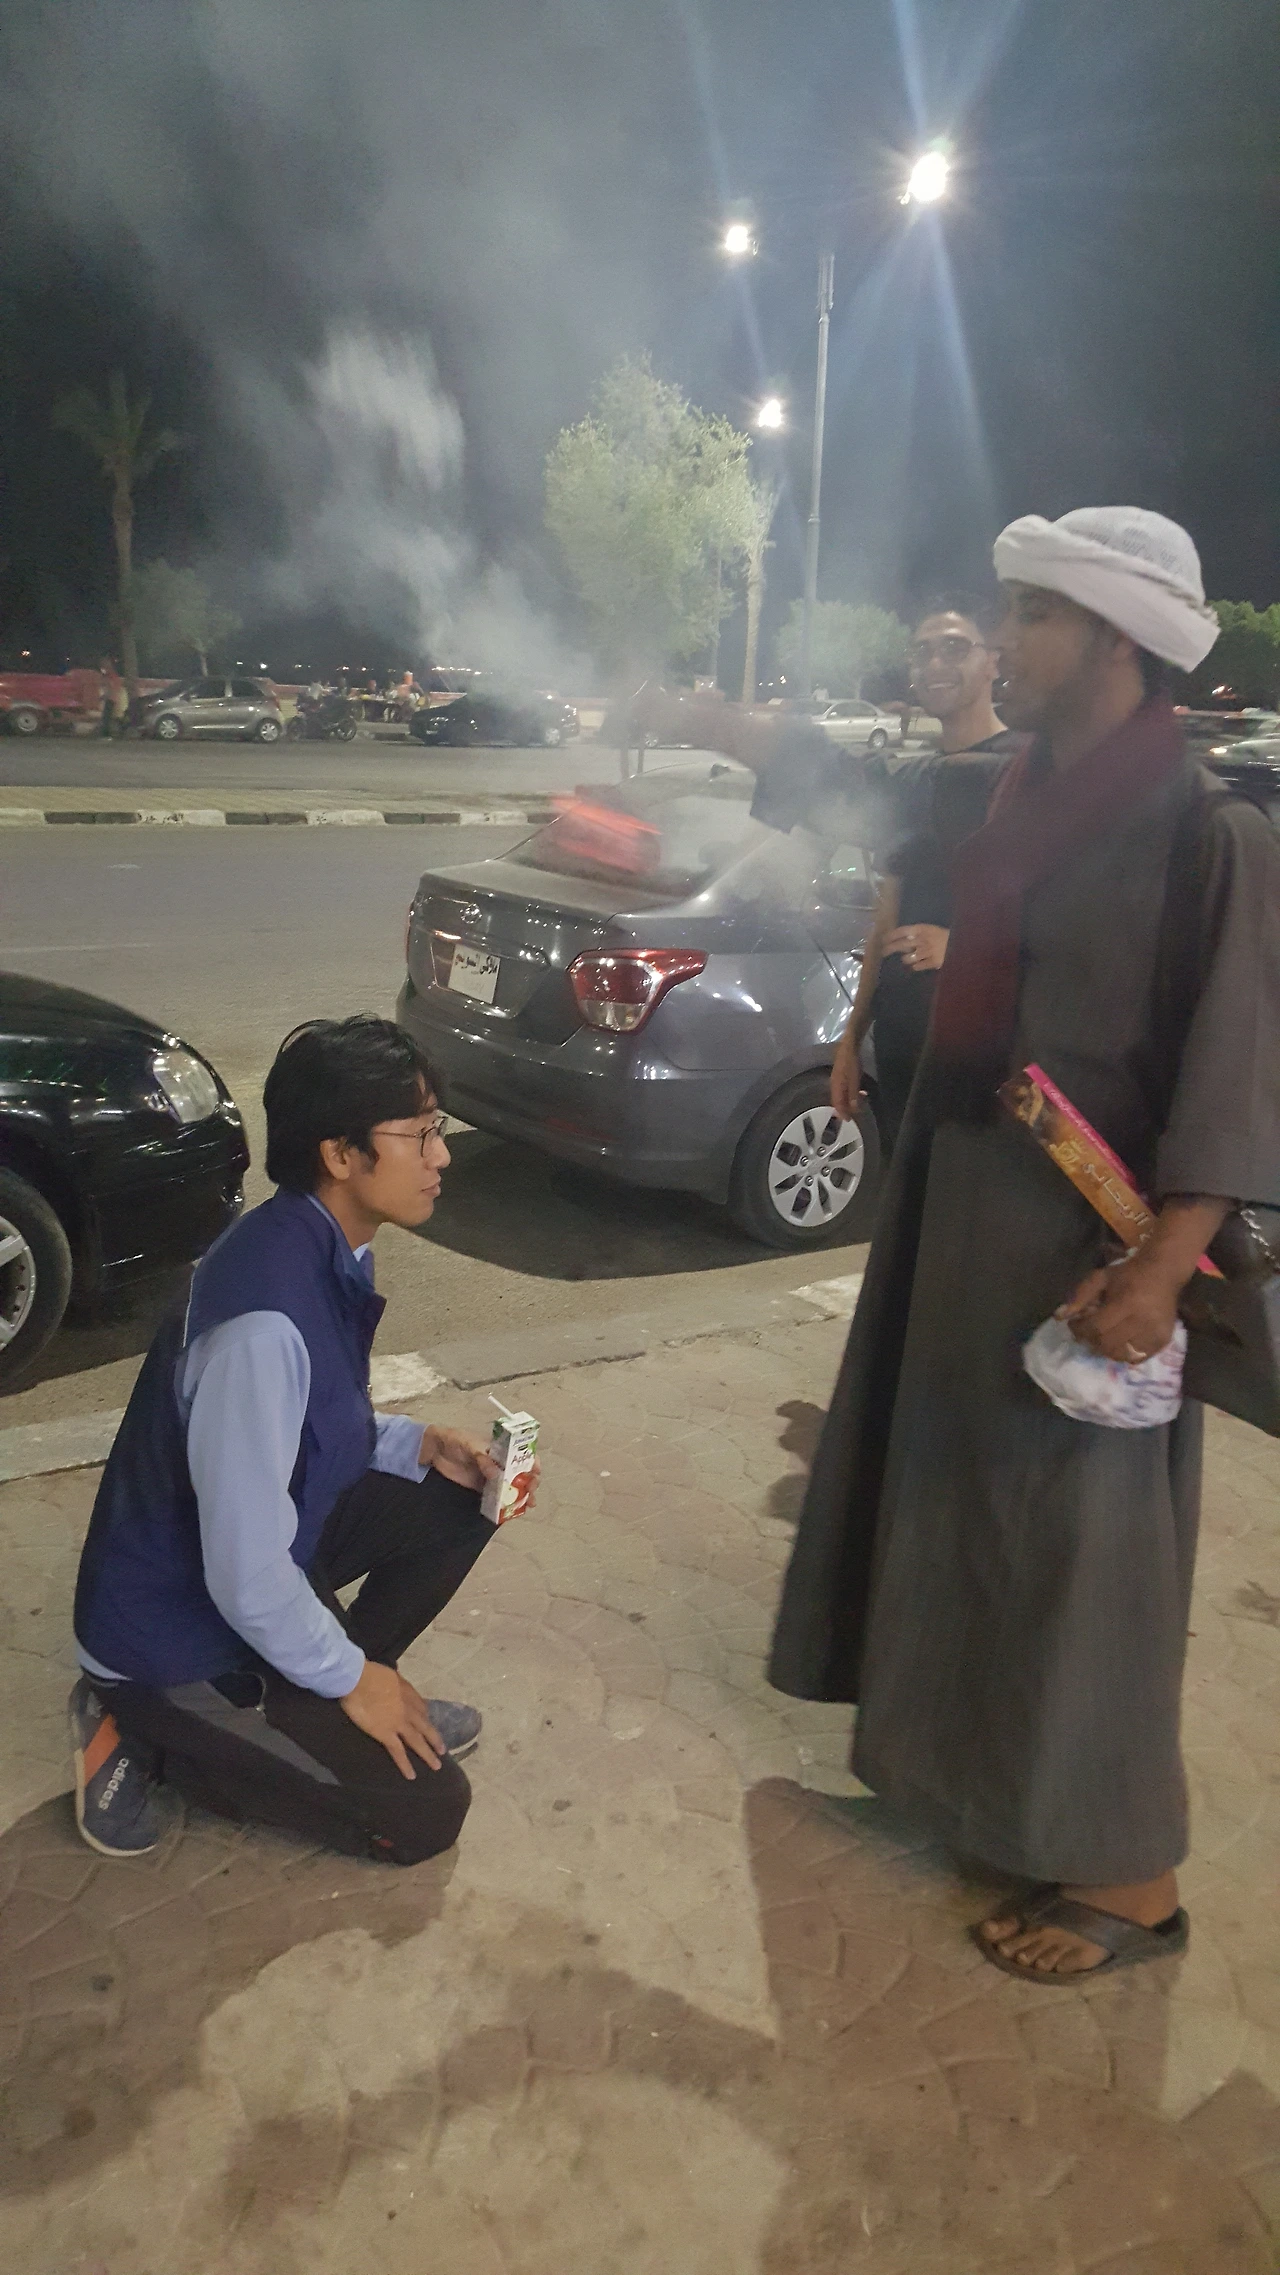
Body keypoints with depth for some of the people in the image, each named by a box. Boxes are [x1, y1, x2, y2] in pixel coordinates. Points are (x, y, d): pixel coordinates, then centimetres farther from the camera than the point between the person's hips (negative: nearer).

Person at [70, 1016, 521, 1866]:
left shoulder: (326, 1251, -7)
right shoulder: (266, 1317, -36)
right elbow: (247, 1576, -30)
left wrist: (416, 1442, -6)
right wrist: (350, 1678, -14)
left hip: (270, 1545, 8)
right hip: (183, 1627, -8)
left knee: (456, 1499, 3)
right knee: (425, 1812, -3)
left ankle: (315, 1701, 14)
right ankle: (150, 1727, 3)